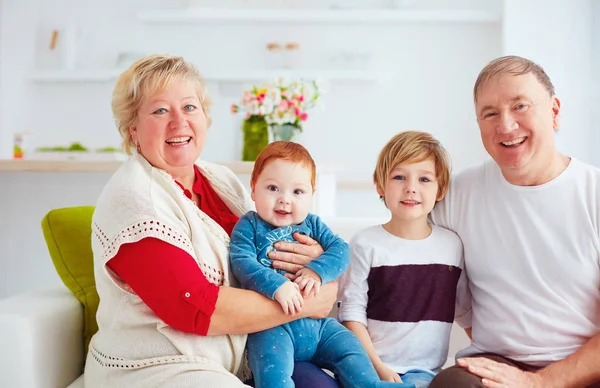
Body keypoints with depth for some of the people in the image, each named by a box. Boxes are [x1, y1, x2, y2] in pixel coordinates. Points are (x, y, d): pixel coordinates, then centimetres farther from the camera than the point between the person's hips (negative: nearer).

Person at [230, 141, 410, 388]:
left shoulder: (313, 225, 12)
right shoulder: (249, 226, -1)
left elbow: (340, 250, -1)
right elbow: (242, 262, -17)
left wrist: (317, 271, -21)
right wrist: (276, 285, -32)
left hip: (317, 322, 5)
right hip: (271, 325, -5)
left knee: (348, 347, 0)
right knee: (274, 368, -28)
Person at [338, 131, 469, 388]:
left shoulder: (452, 245, 5)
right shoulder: (366, 244, -3)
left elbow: (465, 310, 15)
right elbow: (351, 313, -4)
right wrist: (378, 367, -10)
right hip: (372, 366, -1)